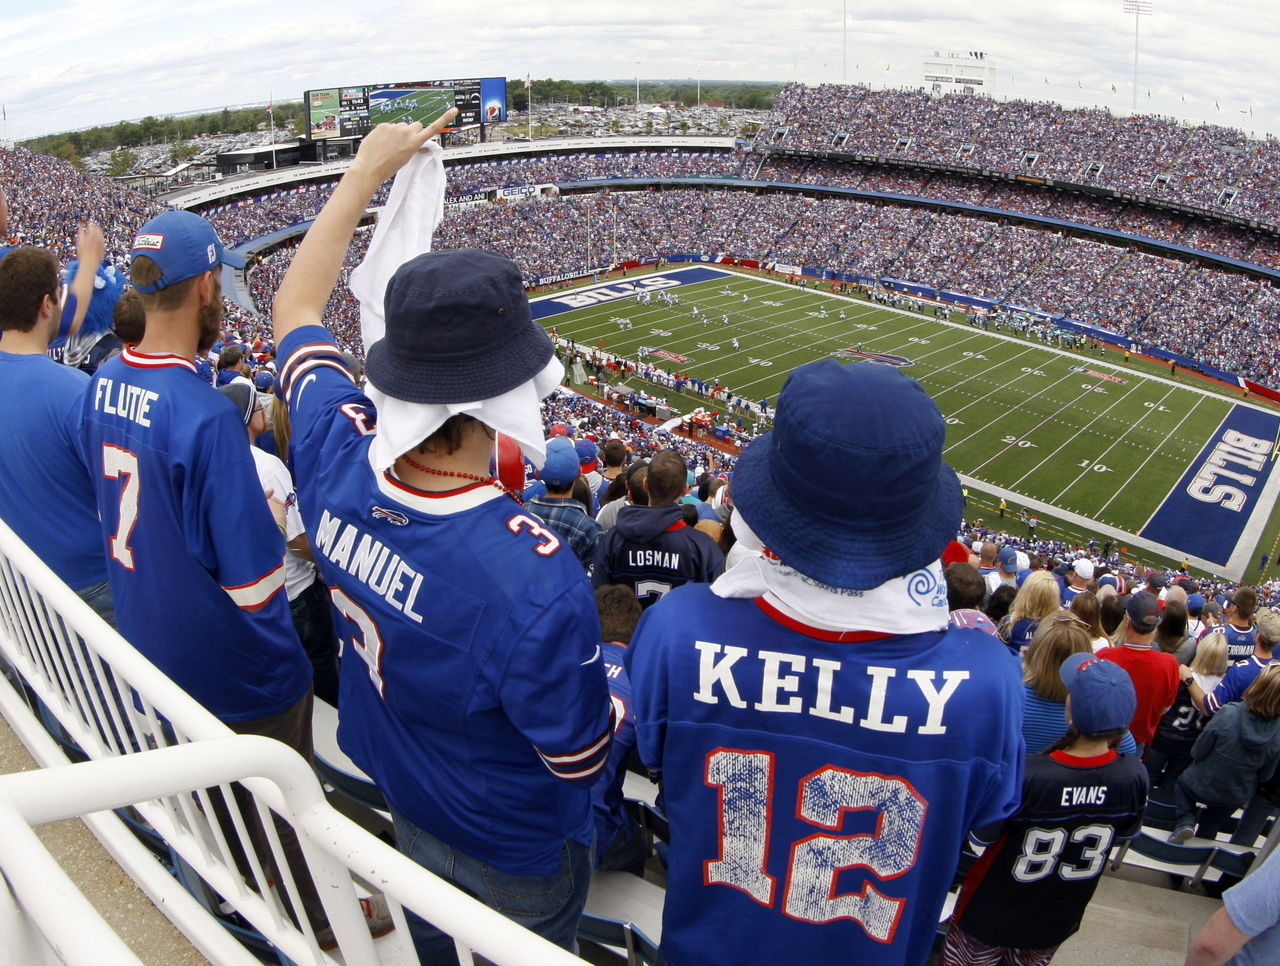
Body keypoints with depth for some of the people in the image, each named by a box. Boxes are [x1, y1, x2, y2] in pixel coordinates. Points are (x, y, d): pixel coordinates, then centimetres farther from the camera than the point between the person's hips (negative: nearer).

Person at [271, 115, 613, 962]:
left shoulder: (339, 462, -27)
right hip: (514, 848, -5)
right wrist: (622, 692, -6)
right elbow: (582, 759, -26)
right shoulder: (539, 587, -45)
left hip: (404, 800, 5)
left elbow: (296, 309, -7)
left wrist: (367, 170, 1)